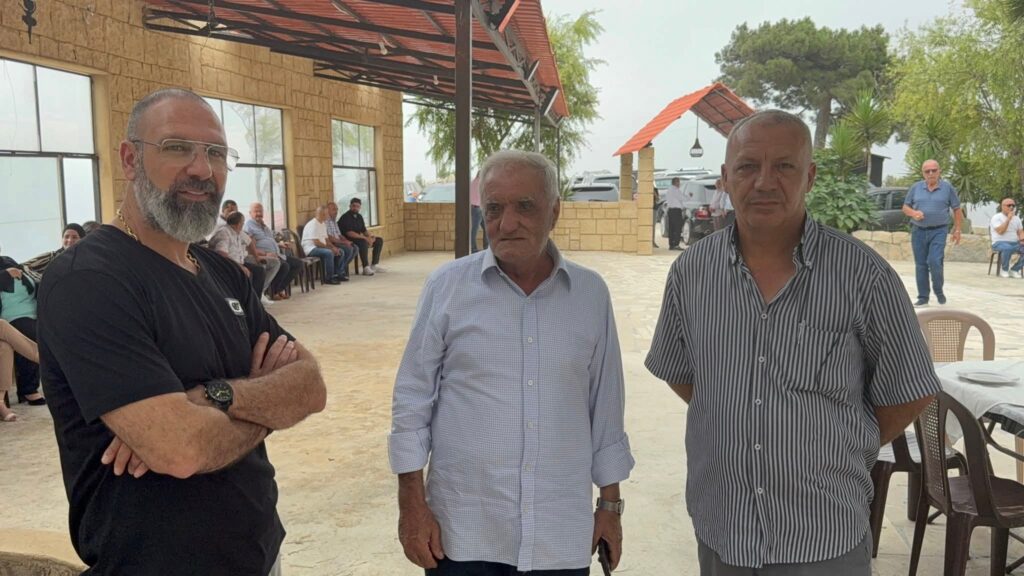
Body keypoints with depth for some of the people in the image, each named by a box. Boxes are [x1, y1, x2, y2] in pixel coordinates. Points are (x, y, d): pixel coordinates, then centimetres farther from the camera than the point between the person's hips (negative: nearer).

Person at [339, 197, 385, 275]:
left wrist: (370, 236, -7)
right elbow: (349, 233, -25)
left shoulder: (359, 216, 12)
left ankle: (374, 265, 2)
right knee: (364, 242, -37)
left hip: (359, 238, 9)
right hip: (349, 241, -9)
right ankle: (366, 268, -35)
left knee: (379, 240, 4)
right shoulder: (346, 217, -15)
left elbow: (364, 230, 16)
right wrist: (365, 238, -27)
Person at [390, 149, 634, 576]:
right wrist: (412, 504, -4)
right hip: (462, 531, -1)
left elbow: (605, 406, 6)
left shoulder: (591, 294, -1)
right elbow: (412, 400, -2)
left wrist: (610, 504, 8)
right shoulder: (446, 286, -7)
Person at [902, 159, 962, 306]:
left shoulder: (947, 188, 2)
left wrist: (957, 230, 3)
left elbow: (957, 209, 6)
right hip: (918, 231, 2)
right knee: (920, 265, 5)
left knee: (934, 261, -15)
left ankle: (939, 291, 10)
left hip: (938, 231, -2)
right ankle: (923, 297, 13)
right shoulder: (916, 187, 7)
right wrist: (914, 213, -10)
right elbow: (905, 207, 11)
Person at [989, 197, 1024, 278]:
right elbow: (1000, 231, -16)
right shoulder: (996, 217, -3)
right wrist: (1008, 219, -17)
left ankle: (1015, 270, -9)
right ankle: (1004, 270, -16)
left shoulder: (1016, 218, 18)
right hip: (999, 243, -6)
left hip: (1015, 243, 6)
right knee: (1008, 248, -40)